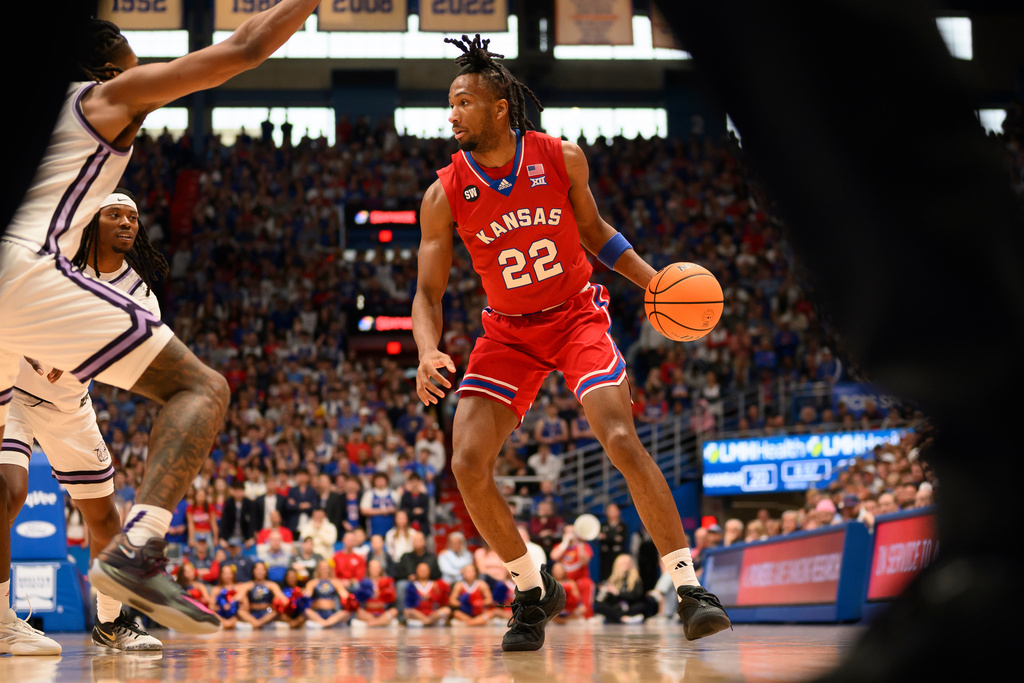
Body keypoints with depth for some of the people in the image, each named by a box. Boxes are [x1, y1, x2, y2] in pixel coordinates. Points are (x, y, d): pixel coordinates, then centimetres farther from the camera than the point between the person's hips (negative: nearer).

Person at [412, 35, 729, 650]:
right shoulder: (445, 194, -11)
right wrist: (428, 352, -28)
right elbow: (429, 293, -8)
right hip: (509, 331, 2)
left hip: (577, 315, -2)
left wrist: (653, 280, -3)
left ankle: (690, 587, -15)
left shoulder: (562, 158, -10)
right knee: (468, 464, -13)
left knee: (622, 441, -22)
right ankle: (533, 592, 7)